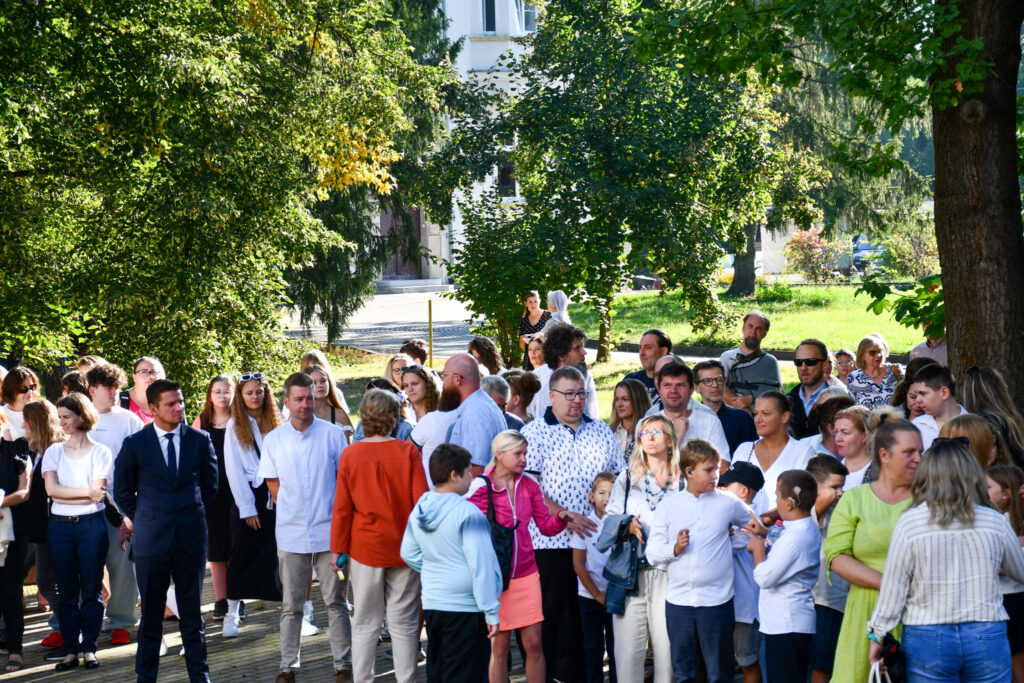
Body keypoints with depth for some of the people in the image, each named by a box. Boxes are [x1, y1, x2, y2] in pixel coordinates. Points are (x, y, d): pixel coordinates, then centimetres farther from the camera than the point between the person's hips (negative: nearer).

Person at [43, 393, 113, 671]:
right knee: (67, 591, 4)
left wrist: (65, 494, -7)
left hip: (91, 523, -2)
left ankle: (89, 648, 7)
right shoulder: (54, 452, 9)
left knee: (91, 590, 0)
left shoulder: (100, 453, 3)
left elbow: (99, 492, -7)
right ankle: (71, 650, 9)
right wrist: (87, 492, -7)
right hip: (60, 526, 2)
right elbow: (51, 489, -4)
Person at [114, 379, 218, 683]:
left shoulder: (200, 440, 3)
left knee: (192, 612, 8)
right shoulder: (135, 444, -2)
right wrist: (141, 520, 7)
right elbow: (122, 490, 10)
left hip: (191, 537, 1)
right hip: (151, 539, -1)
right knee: (150, 615, 6)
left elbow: (210, 484, 14)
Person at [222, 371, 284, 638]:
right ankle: (232, 615, 14)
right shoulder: (235, 426, 3)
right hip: (247, 495, -1)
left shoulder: (275, 423, 9)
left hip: (275, 494, 1)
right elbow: (234, 469, -1)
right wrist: (247, 508, -6)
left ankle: (303, 613, -4)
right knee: (242, 556, 3)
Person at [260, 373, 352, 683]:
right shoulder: (273, 440, 5)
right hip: (291, 533, 1)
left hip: (329, 531, -1)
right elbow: (273, 484, 10)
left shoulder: (333, 434, 0)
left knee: (336, 602, 3)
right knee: (291, 606, 8)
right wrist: (295, 506, -1)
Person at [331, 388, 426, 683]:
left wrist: (338, 549, 6)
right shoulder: (408, 452, -8)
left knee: (365, 625, 9)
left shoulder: (350, 454, -5)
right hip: (403, 547, -1)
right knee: (404, 624, 7)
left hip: (364, 548, 1)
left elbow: (341, 508, -2)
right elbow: (422, 501, -6)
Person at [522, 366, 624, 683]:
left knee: (585, 616, 7)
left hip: (595, 541, 4)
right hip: (550, 542, -4)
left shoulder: (601, 431, 13)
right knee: (548, 615, 2)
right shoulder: (534, 433, -2)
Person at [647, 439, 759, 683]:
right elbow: (652, 553, 0)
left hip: (717, 601, -1)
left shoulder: (727, 503, 2)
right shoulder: (668, 505, 2)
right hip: (678, 599, 1)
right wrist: (675, 548, -16)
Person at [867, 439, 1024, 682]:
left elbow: (892, 589, -4)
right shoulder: (995, 521, -2)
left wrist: (877, 635, 8)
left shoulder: (909, 524, -7)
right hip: (988, 636, 1)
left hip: (927, 639, -1)